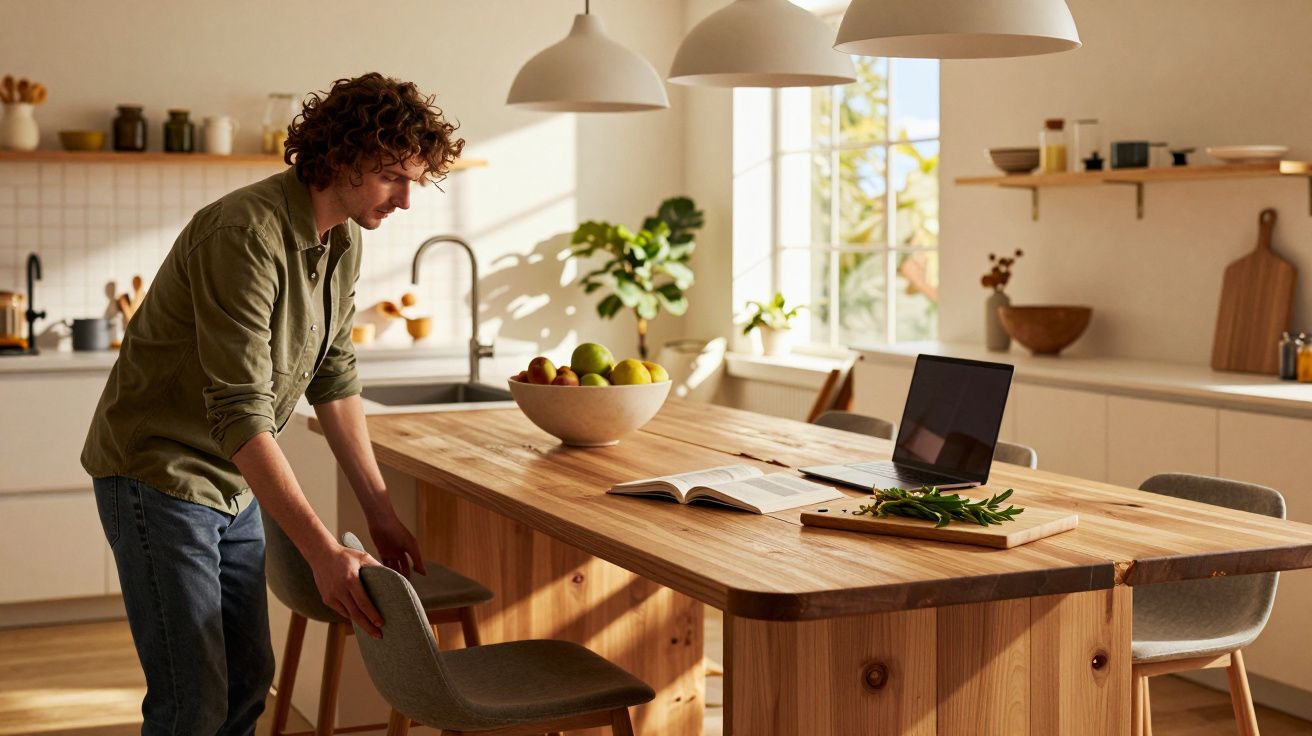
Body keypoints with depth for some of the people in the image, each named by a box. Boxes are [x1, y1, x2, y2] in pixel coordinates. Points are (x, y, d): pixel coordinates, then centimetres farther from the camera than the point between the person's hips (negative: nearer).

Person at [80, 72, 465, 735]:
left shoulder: (343, 239, 2)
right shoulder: (247, 234, -27)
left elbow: (333, 377, 9)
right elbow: (240, 413, -32)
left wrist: (380, 512, 8)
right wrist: (321, 551, -36)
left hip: (234, 482, 9)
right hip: (161, 474, -9)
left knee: (247, 683, 12)